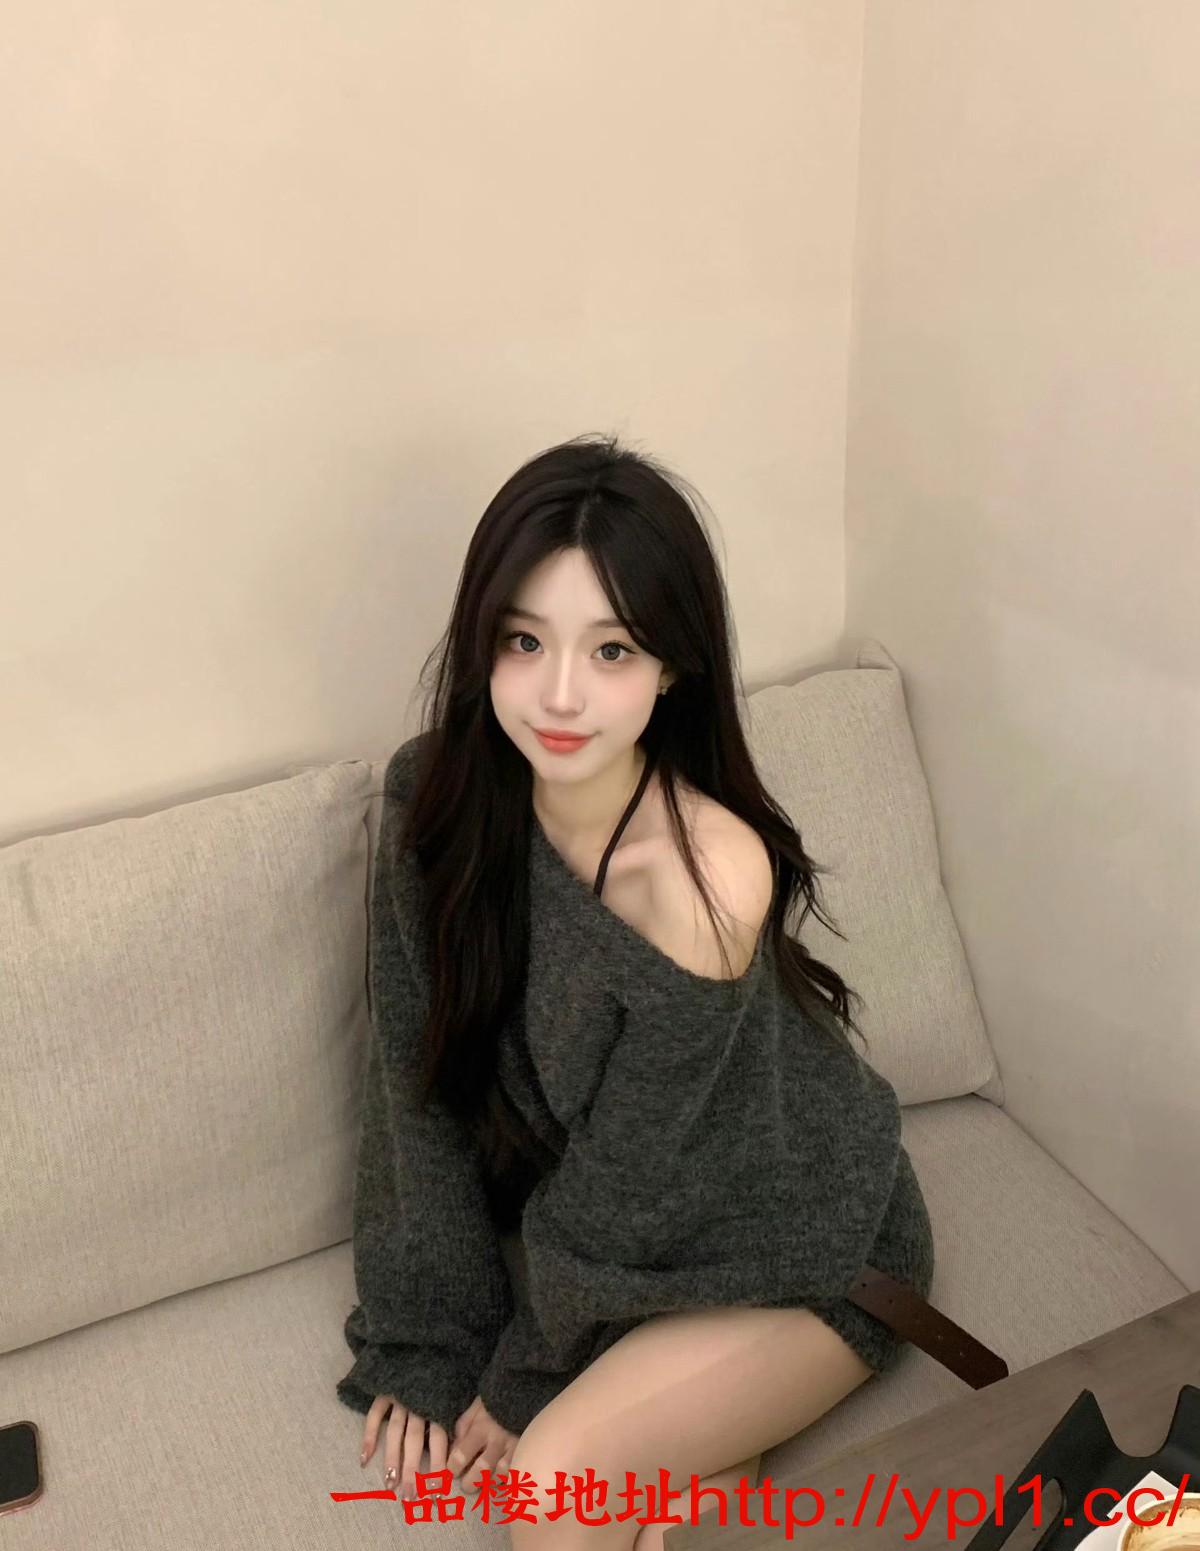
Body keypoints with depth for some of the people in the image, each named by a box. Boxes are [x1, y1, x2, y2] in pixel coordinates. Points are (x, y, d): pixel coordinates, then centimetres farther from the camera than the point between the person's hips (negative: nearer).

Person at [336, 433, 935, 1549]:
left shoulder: (709, 873, -34)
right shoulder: (434, 797, -18)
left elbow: (627, 1179, -23)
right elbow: (421, 1081, -10)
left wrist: (525, 1376, -8)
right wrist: (431, 1341, -7)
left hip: (801, 1253, -5)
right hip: (620, 1224, 5)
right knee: (432, 1430, -8)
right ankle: (683, 1461, 12)